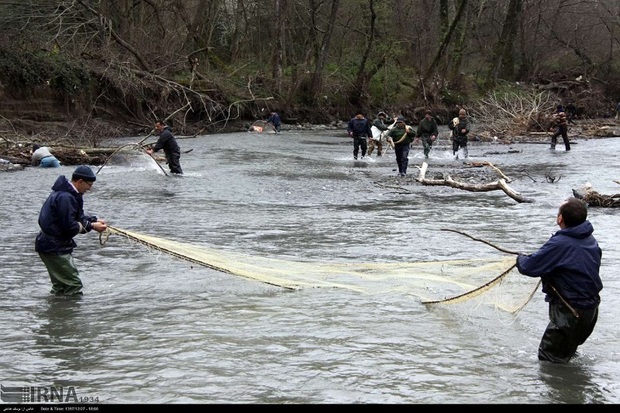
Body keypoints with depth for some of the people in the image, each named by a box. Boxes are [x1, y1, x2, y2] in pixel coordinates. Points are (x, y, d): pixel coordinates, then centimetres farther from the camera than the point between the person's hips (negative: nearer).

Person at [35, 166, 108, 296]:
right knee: (73, 284, -11)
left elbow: (77, 216, 17)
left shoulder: (69, 194, 9)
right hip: (53, 247, -11)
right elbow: (70, 226, -25)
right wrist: (91, 226, -15)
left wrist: (94, 220, 2)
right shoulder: (65, 197, -24)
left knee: (61, 285, 18)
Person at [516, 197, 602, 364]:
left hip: (570, 312, -9)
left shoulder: (559, 244, -25)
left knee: (548, 360, 1)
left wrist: (521, 258, 2)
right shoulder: (590, 240, 2)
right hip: (590, 310, 9)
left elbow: (528, 267, -22)